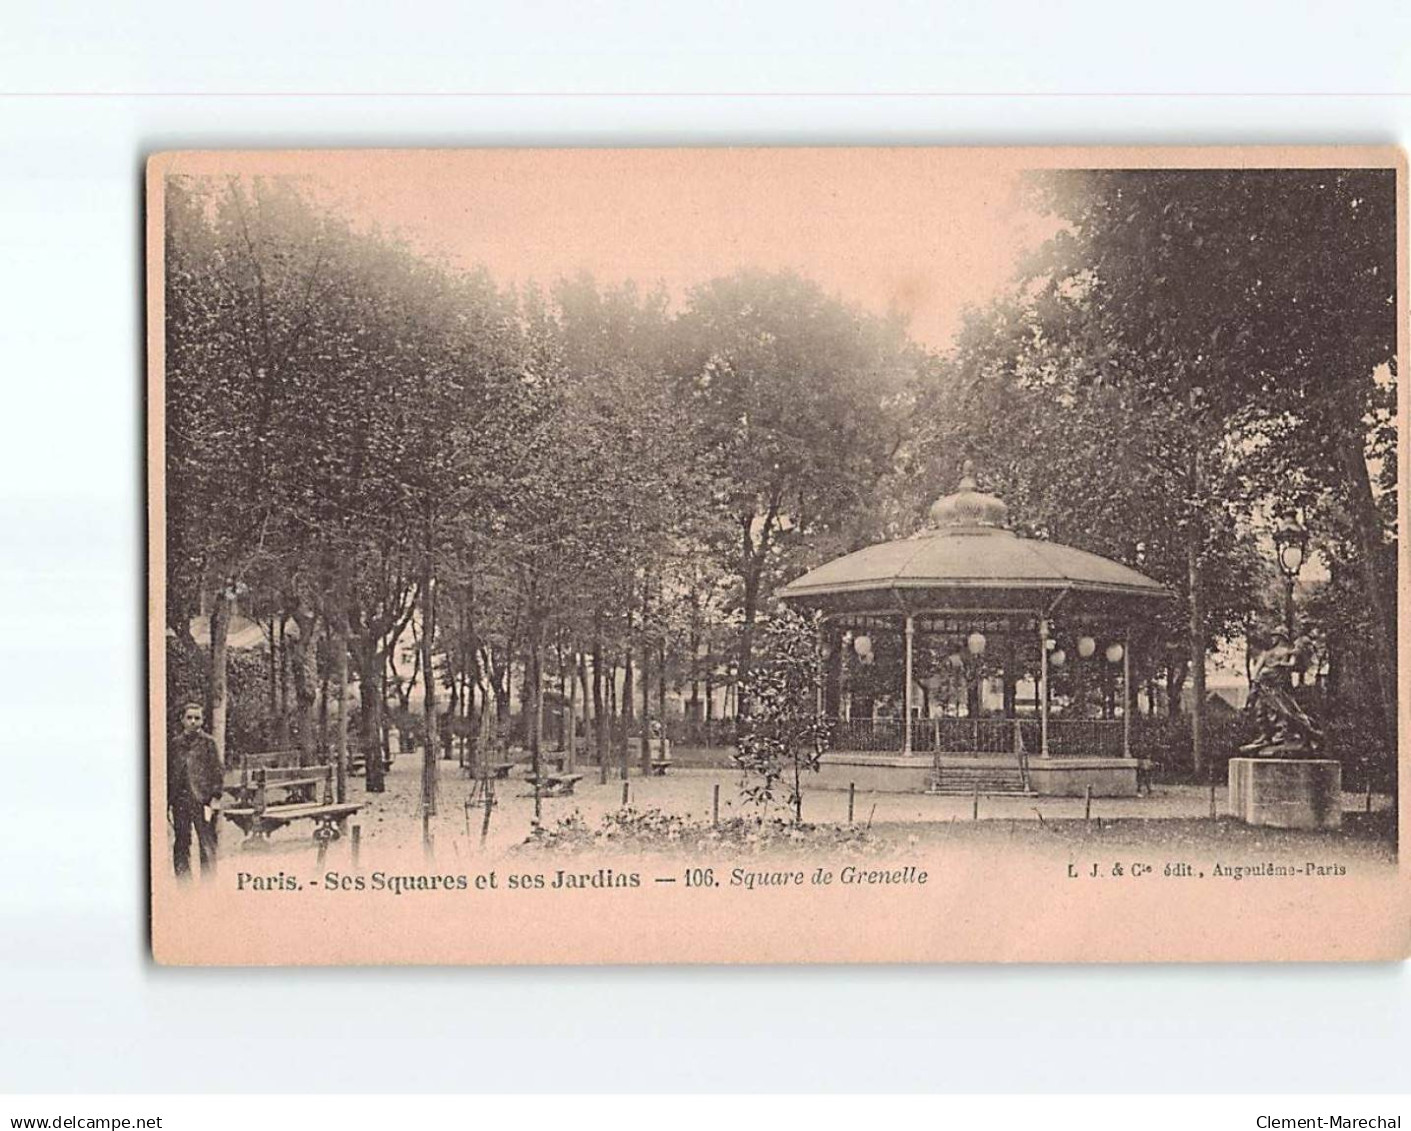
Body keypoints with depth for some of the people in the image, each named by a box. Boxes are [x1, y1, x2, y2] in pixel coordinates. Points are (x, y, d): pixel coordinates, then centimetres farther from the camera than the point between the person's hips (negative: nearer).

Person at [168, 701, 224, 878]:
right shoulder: (174, 744, 12)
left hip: (203, 800, -4)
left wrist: (215, 798, -9)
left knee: (207, 844, -6)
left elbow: (218, 772, 0)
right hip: (180, 802, 4)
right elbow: (168, 773, 14)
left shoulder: (208, 742, 2)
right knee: (181, 845, 8)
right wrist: (167, 802, 8)